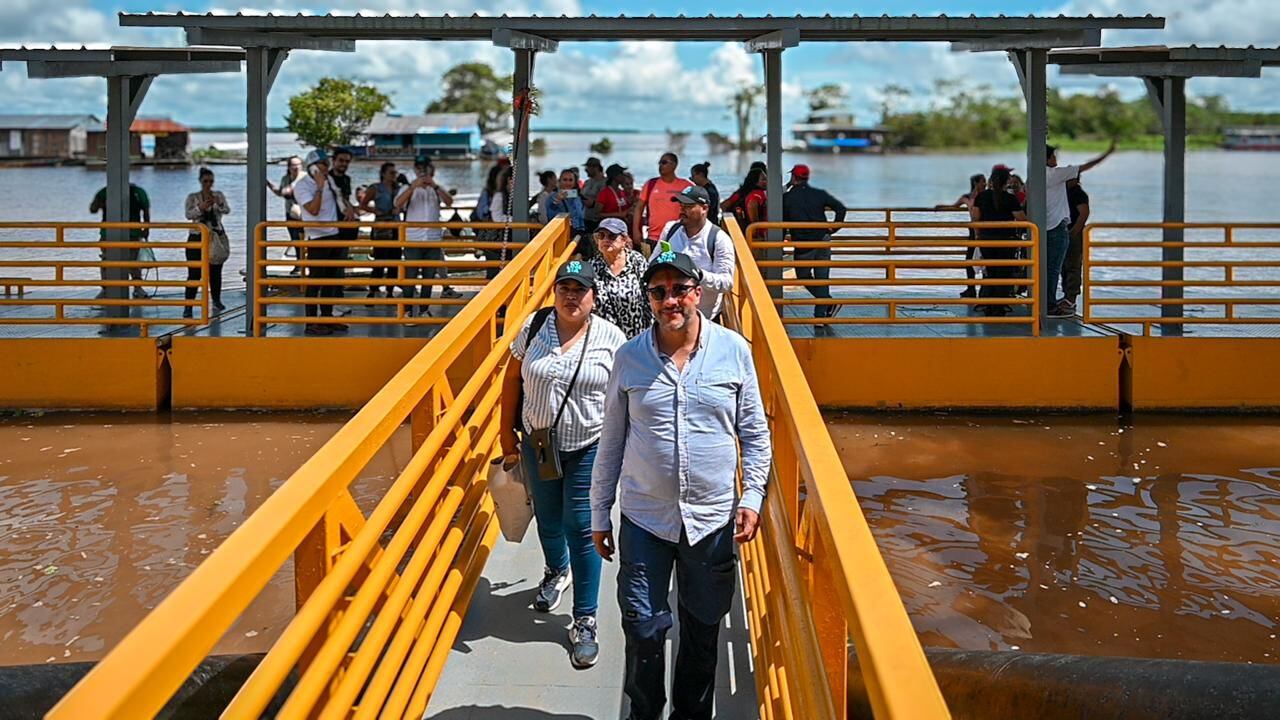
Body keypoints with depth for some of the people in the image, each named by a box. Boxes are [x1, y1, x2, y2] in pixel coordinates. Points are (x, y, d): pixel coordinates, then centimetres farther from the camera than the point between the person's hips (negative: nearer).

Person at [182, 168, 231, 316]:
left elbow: (227, 210, -12)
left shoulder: (219, 195, 5)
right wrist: (201, 207, -32)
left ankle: (216, 300, 29)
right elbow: (188, 215, -14)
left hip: (216, 237, 2)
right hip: (197, 237, -2)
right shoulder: (192, 197, 1)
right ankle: (188, 306, -8)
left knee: (215, 272, 11)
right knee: (194, 273, -8)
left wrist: (219, 203, -34)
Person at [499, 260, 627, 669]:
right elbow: (512, 379, 5)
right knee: (547, 519, 21)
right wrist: (507, 436, 5)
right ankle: (557, 571, 53)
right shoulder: (534, 327, -2)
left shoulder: (610, 337, -8)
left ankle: (584, 623, 5)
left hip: (589, 449, -3)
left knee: (581, 528, -3)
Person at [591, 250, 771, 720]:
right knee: (644, 630, 2)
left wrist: (753, 496, -5)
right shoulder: (630, 357, -3)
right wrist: (600, 514, 6)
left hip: (712, 518, 0)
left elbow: (755, 433, 4)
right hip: (644, 518, 0)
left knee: (702, 630, 14)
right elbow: (611, 442, 4)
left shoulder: (734, 350, -4)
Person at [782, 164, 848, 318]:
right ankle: (820, 314, 6)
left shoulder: (787, 198, -2)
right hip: (823, 242, 3)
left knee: (803, 276, 13)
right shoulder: (820, 194, 5)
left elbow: (782, 222, 1)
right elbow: (841, 208, -1)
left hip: (803, 245, -3)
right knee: (822, 278, 9)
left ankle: (829, 303, -3)